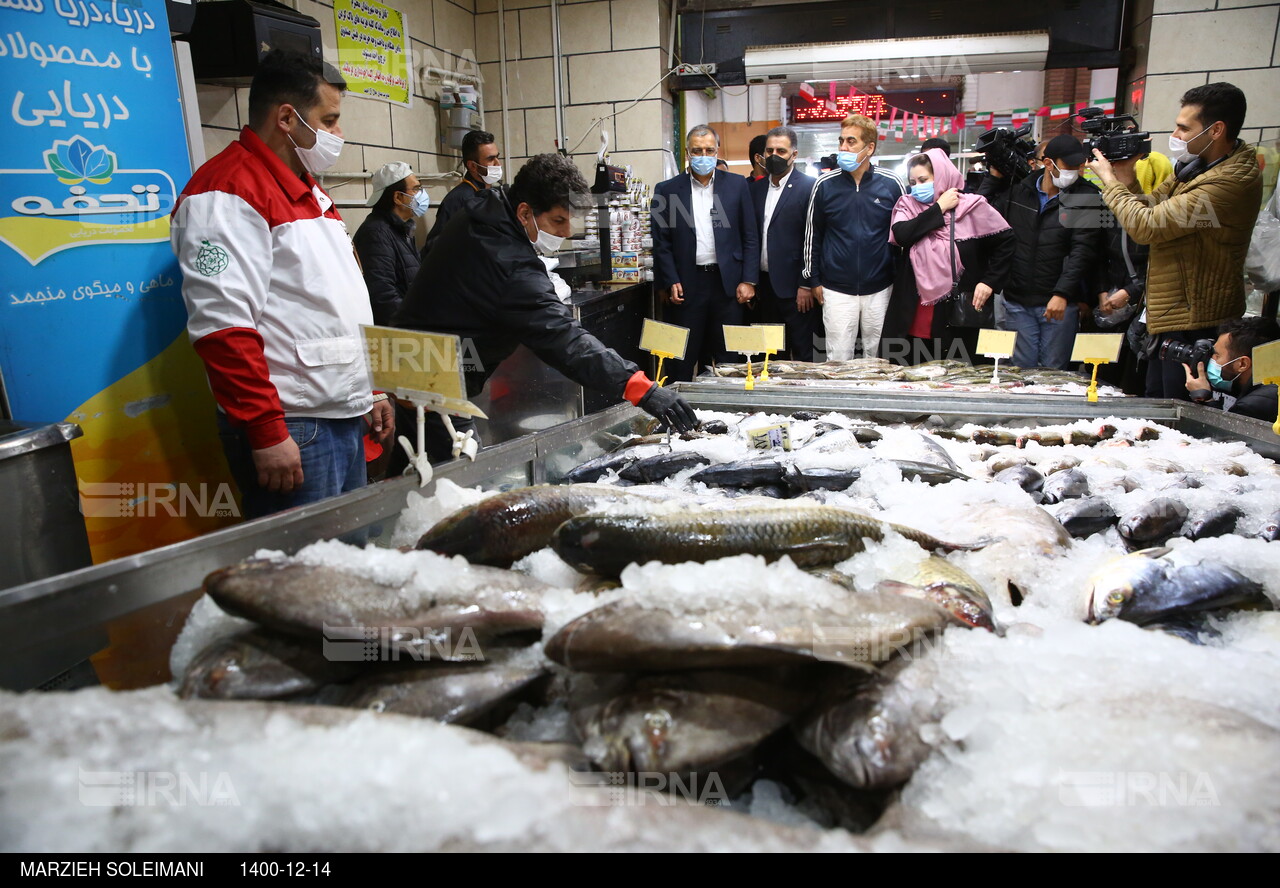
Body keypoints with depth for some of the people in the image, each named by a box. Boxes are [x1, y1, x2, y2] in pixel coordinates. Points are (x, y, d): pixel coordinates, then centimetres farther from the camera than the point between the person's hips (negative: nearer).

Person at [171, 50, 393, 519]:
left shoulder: (309, 191, 20)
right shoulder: (227, 194, -11)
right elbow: (223, 327, -20)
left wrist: (369, 392, 21)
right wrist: (267, 433, -23)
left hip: (345, 419, 9)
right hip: (292, 430, -9)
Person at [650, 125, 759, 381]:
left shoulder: (737, 185, 6)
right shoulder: (667, 189, 4)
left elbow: (750, 238, 6)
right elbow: (661, 242, 4)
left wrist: (749, 280, -2)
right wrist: (670, 282, -5)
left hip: (727, 283, 1)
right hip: (686, 285, -1)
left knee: (729, 359, 7)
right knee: (683, 359, 5)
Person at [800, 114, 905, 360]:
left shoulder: (891, 185, -1)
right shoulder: (825, 185, 0)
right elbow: (812, 234, 8)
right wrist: (811, 281, 6)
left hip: (880, 290, 1)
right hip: (836, 291, 0)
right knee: (838, 360, 1)